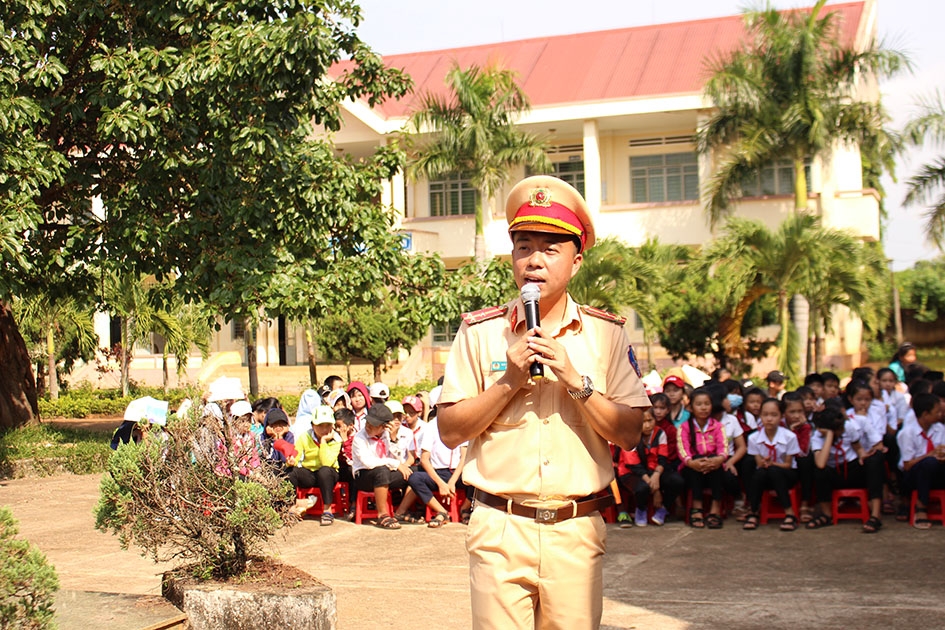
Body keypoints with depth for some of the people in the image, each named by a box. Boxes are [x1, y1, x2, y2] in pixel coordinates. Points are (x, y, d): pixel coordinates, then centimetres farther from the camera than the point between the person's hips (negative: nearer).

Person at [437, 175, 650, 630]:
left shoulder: (605, 334, 4)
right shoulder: (480, 332, 3)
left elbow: (629, 435, 0)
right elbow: (449, 431, 1)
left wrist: (575, 379, -12)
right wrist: (508, 382, -10)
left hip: (577, 529, 1)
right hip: (500, 528, 0)